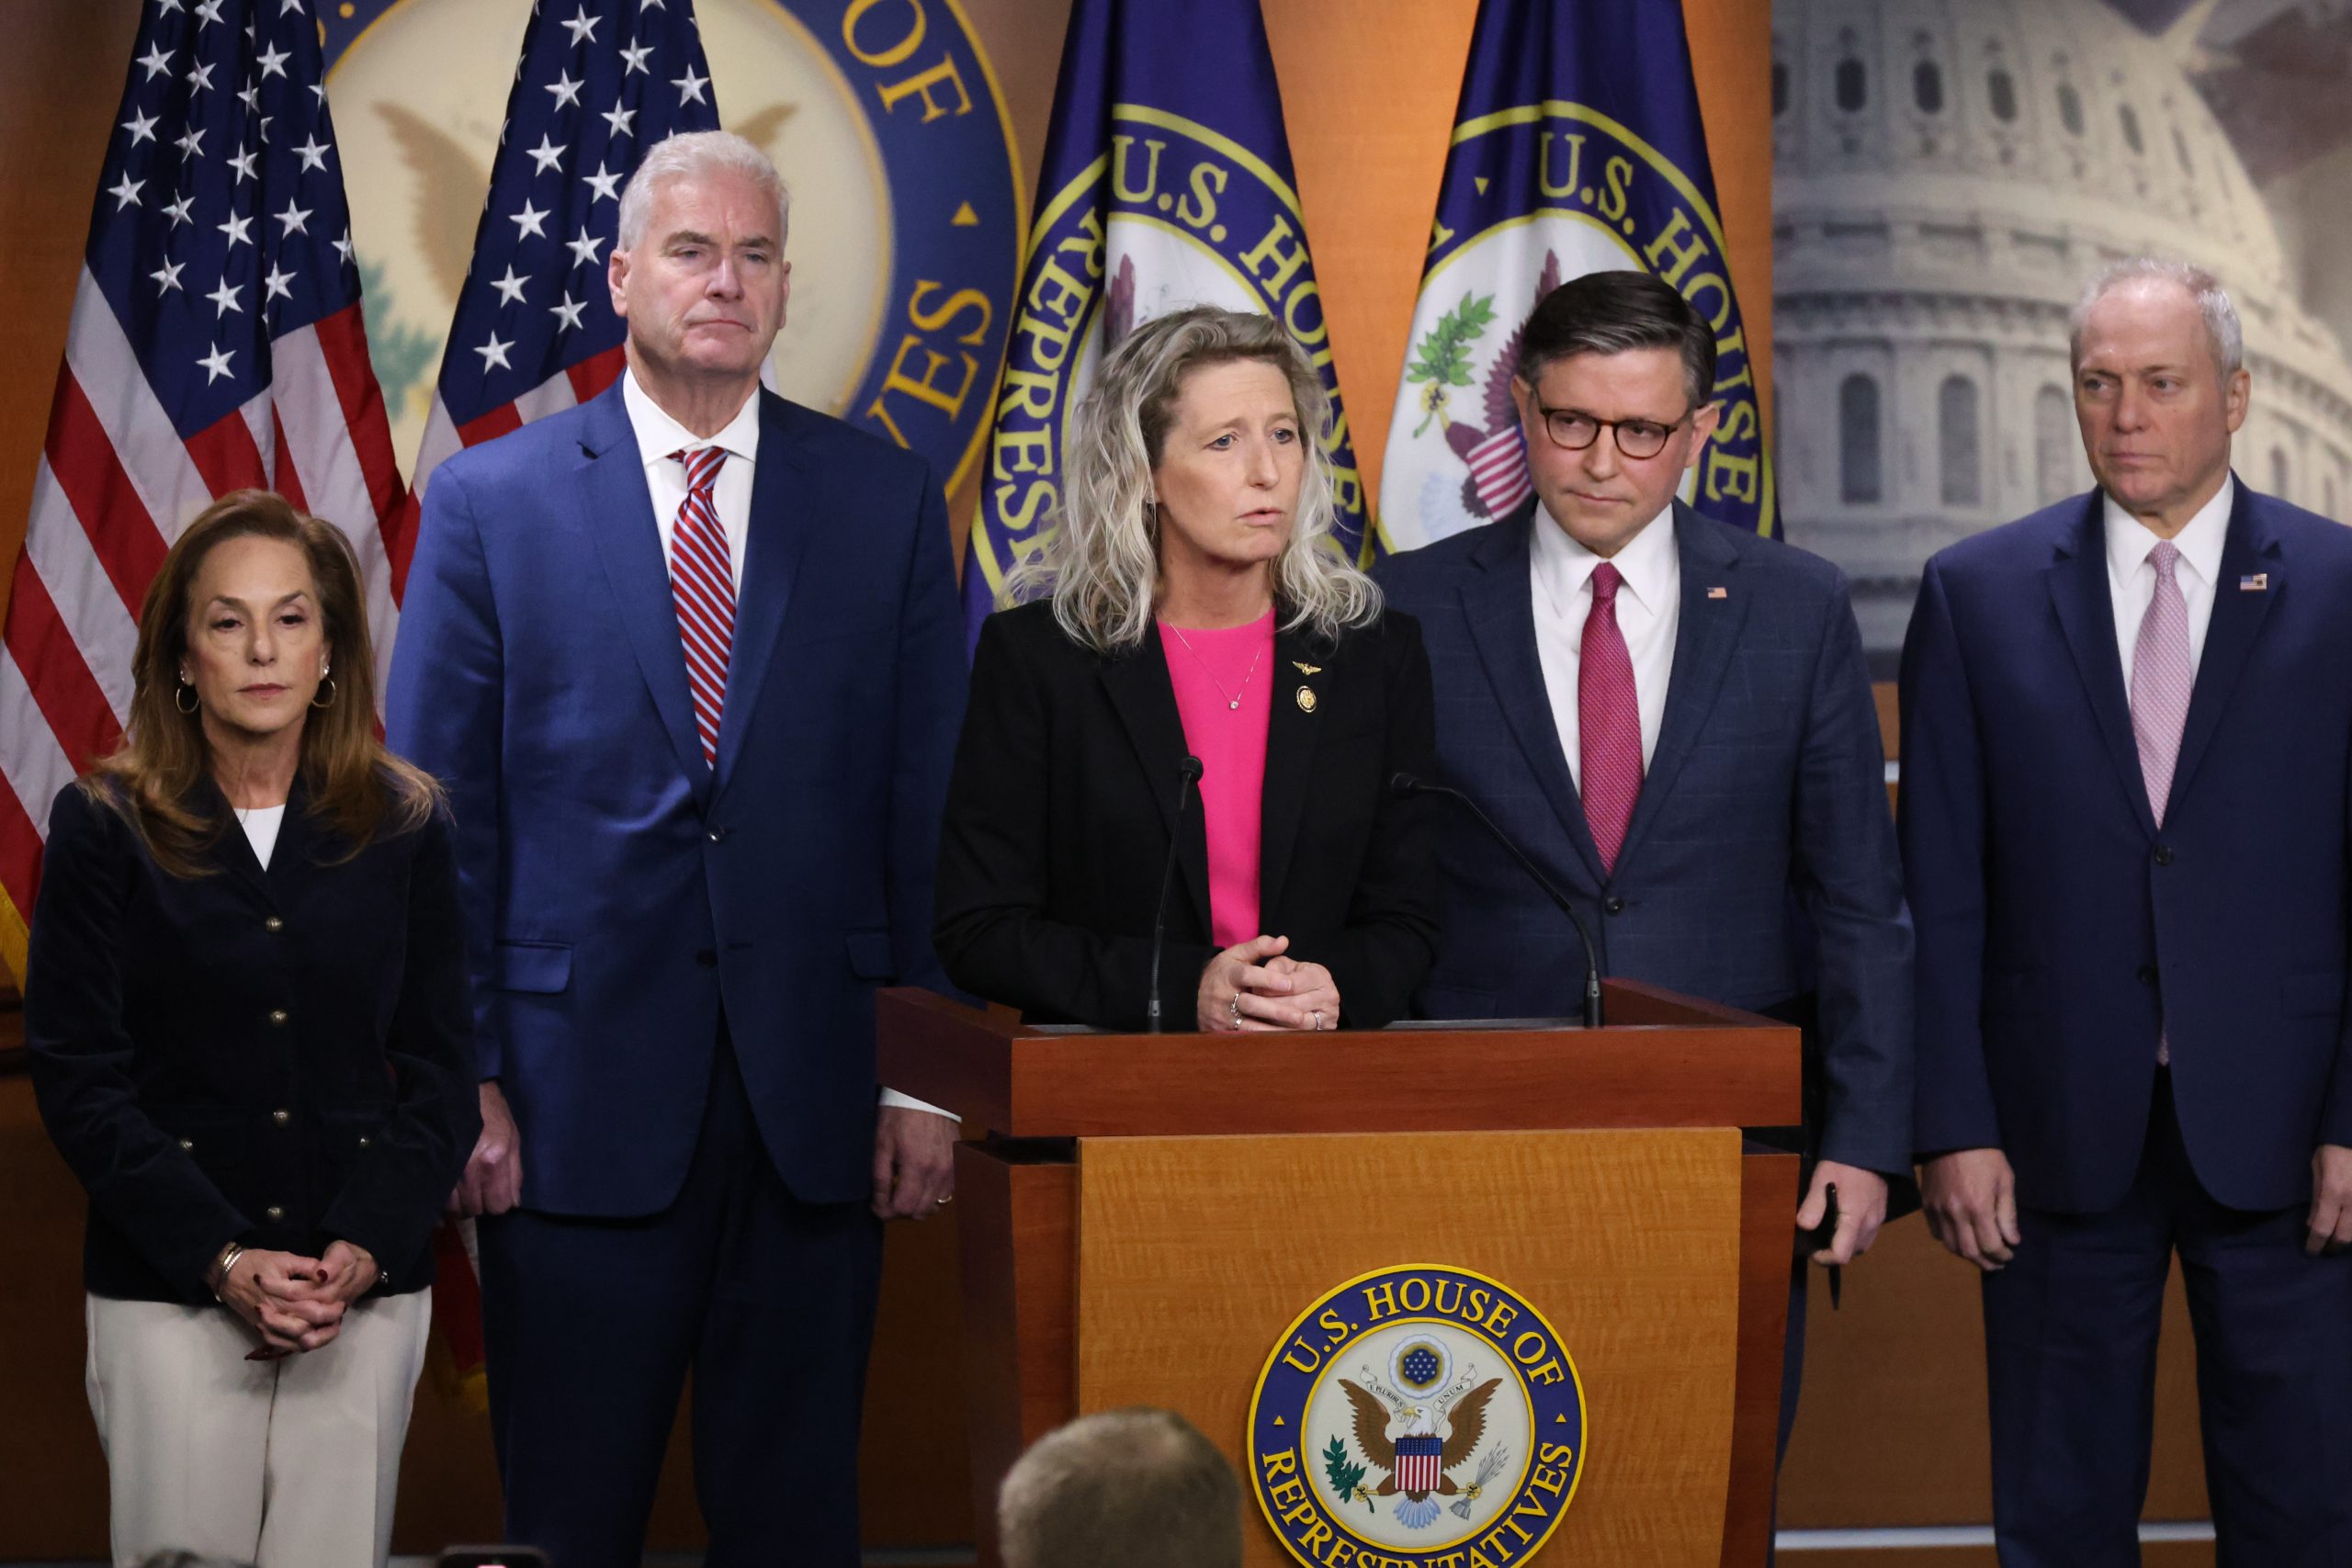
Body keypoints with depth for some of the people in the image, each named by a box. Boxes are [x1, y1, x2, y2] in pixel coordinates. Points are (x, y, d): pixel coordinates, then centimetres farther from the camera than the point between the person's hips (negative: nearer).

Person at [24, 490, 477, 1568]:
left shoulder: (404, 824, 6)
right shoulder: (104, 825, 1)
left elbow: (438, 1068, 7)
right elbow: (77, 1075, -2)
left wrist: (366, 1247, -9)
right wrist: (221, 1258, -12)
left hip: (367, 1286, 1)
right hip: (166, 1286, -1)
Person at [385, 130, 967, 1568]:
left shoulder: (887, 501, 7)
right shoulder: (491, 502, 4)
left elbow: (933, 802, 6)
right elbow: (441, 814, 3)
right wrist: (462, 1078, -4)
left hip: (815, 1097, 1)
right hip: (580, 1094, -1)